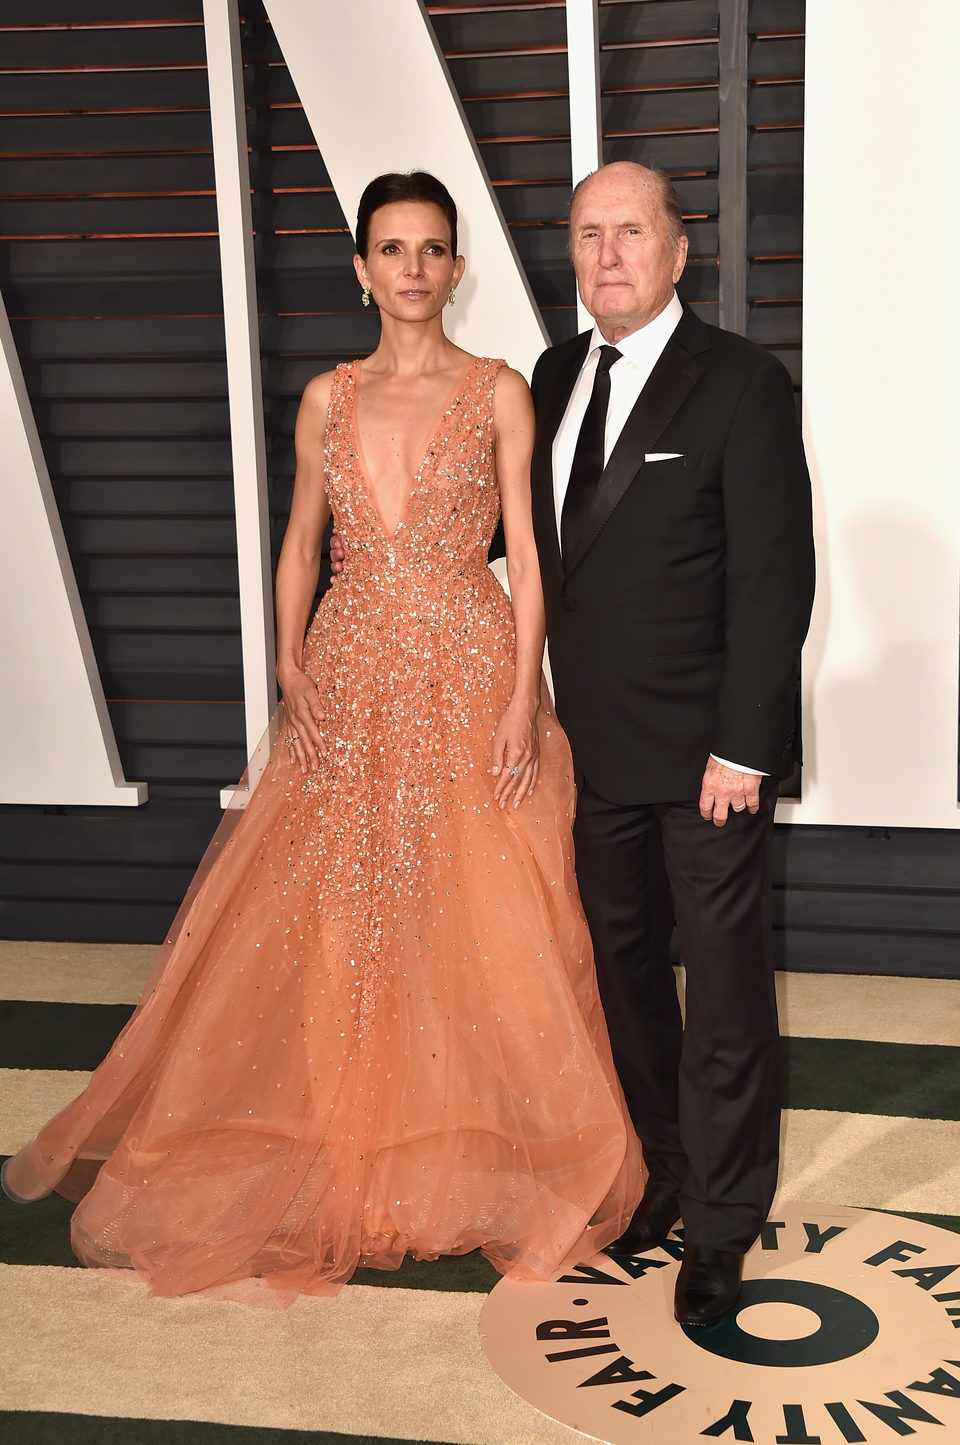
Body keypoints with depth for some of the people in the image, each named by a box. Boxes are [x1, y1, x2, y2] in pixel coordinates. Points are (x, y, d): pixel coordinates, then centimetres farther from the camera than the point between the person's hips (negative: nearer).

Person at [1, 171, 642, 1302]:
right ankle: (343, 1159, 24)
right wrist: (290, 667, -2)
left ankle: (482, 1154, 20)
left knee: (483, 920, 1)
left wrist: (523, 700, -11)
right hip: (350, 678, 3)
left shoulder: (498, 393, 1)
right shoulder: (327, 399, 9)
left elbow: (527, 553, -2)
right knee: (331, 920, 6)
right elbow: (301, 544, 13)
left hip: (470, 672, -2)